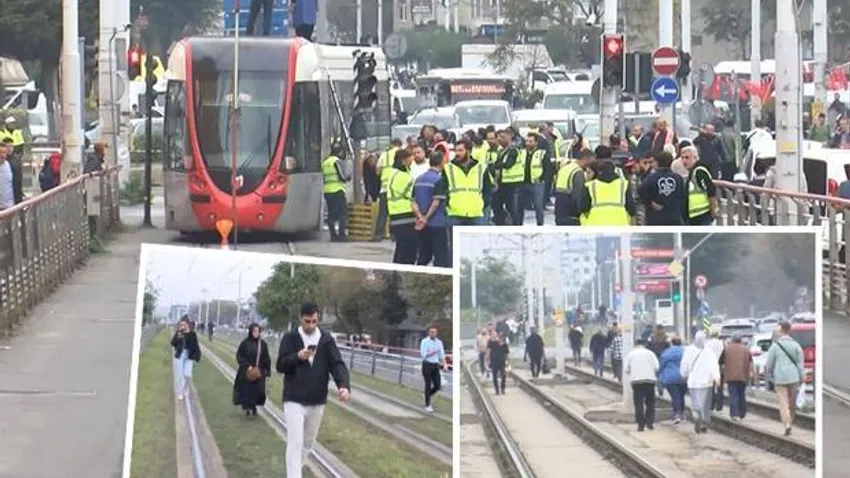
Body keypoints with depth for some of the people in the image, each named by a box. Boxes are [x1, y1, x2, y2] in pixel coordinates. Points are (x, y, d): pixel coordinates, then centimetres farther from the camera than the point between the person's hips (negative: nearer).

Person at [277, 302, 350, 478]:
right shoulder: (290, 338, -5)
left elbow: (337, 364, -7)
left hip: (317, 401, 4)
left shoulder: (326, 340, 1)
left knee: (308, 443, 17)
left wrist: (343, 385, -26)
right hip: (294, 400, -4)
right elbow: (280, 366, -8)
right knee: (295, 443, -12)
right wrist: (298, 357, -28)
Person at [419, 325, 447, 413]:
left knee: (437, 386, 0)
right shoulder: (424, 341, -6)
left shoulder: (439, 342, 8)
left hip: (435, 366, 5)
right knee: (428, 385, -4)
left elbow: (442, 355, 4)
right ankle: (427, 405, 6)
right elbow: (423, 355, -14)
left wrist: (444, 365, -10)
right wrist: (433, 352, -19)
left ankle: (427, 396, 29)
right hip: (427, 365, -5)